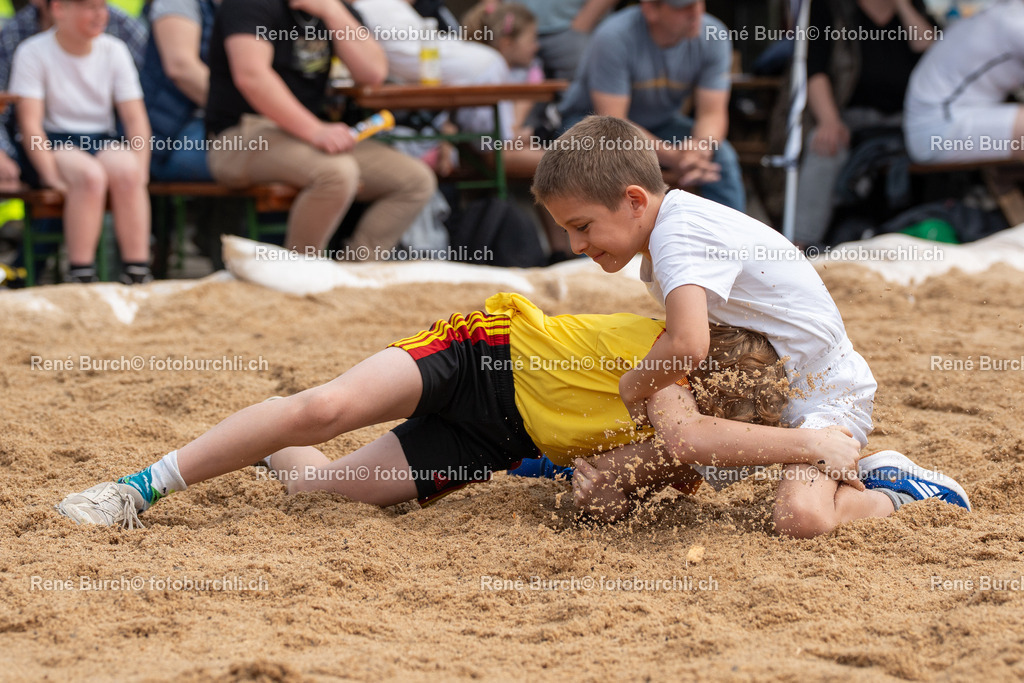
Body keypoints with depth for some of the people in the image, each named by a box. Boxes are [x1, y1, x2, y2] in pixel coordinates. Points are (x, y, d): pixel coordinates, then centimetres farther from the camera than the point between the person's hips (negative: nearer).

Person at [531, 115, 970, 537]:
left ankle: (894, 500, -4)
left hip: (825, 393, -11)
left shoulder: (677, 236, -27)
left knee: (800, 517, -32)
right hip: (764, 394, 11)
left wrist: (632, 388, -24)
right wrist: (659, 395, -13)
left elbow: (686, 346, -42)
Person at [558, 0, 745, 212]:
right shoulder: (614, 37, -30)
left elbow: (712, 113, -15)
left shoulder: (714, 37, -17)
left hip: (660, 123, 4)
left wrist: (700, 149, -39)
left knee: (723, 157, -21)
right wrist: (675, 157, -42)